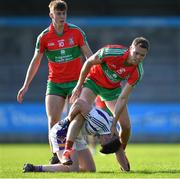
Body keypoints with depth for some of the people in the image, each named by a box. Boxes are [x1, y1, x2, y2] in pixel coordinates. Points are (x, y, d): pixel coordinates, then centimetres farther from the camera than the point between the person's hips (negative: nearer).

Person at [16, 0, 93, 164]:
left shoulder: (76, 32, -4)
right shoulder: (44, 37, -2)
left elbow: (89, 55, 2)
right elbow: (35, 62, 6)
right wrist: (26, 86, 6)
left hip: (75, 81, -1)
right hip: (54, 83, 1)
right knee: (53, 121, -6)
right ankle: (55, 155, 2)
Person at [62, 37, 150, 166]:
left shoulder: (138, 72, -26)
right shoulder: (112, 52, -34)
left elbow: (123, 98, -23)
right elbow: (89, 63, -16)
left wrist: (114, 123, -26)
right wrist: (79, 86, -9)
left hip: (113, 88, 3)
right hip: (93, 81, -3)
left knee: (126, 126, -3)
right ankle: (67, 150, -33)